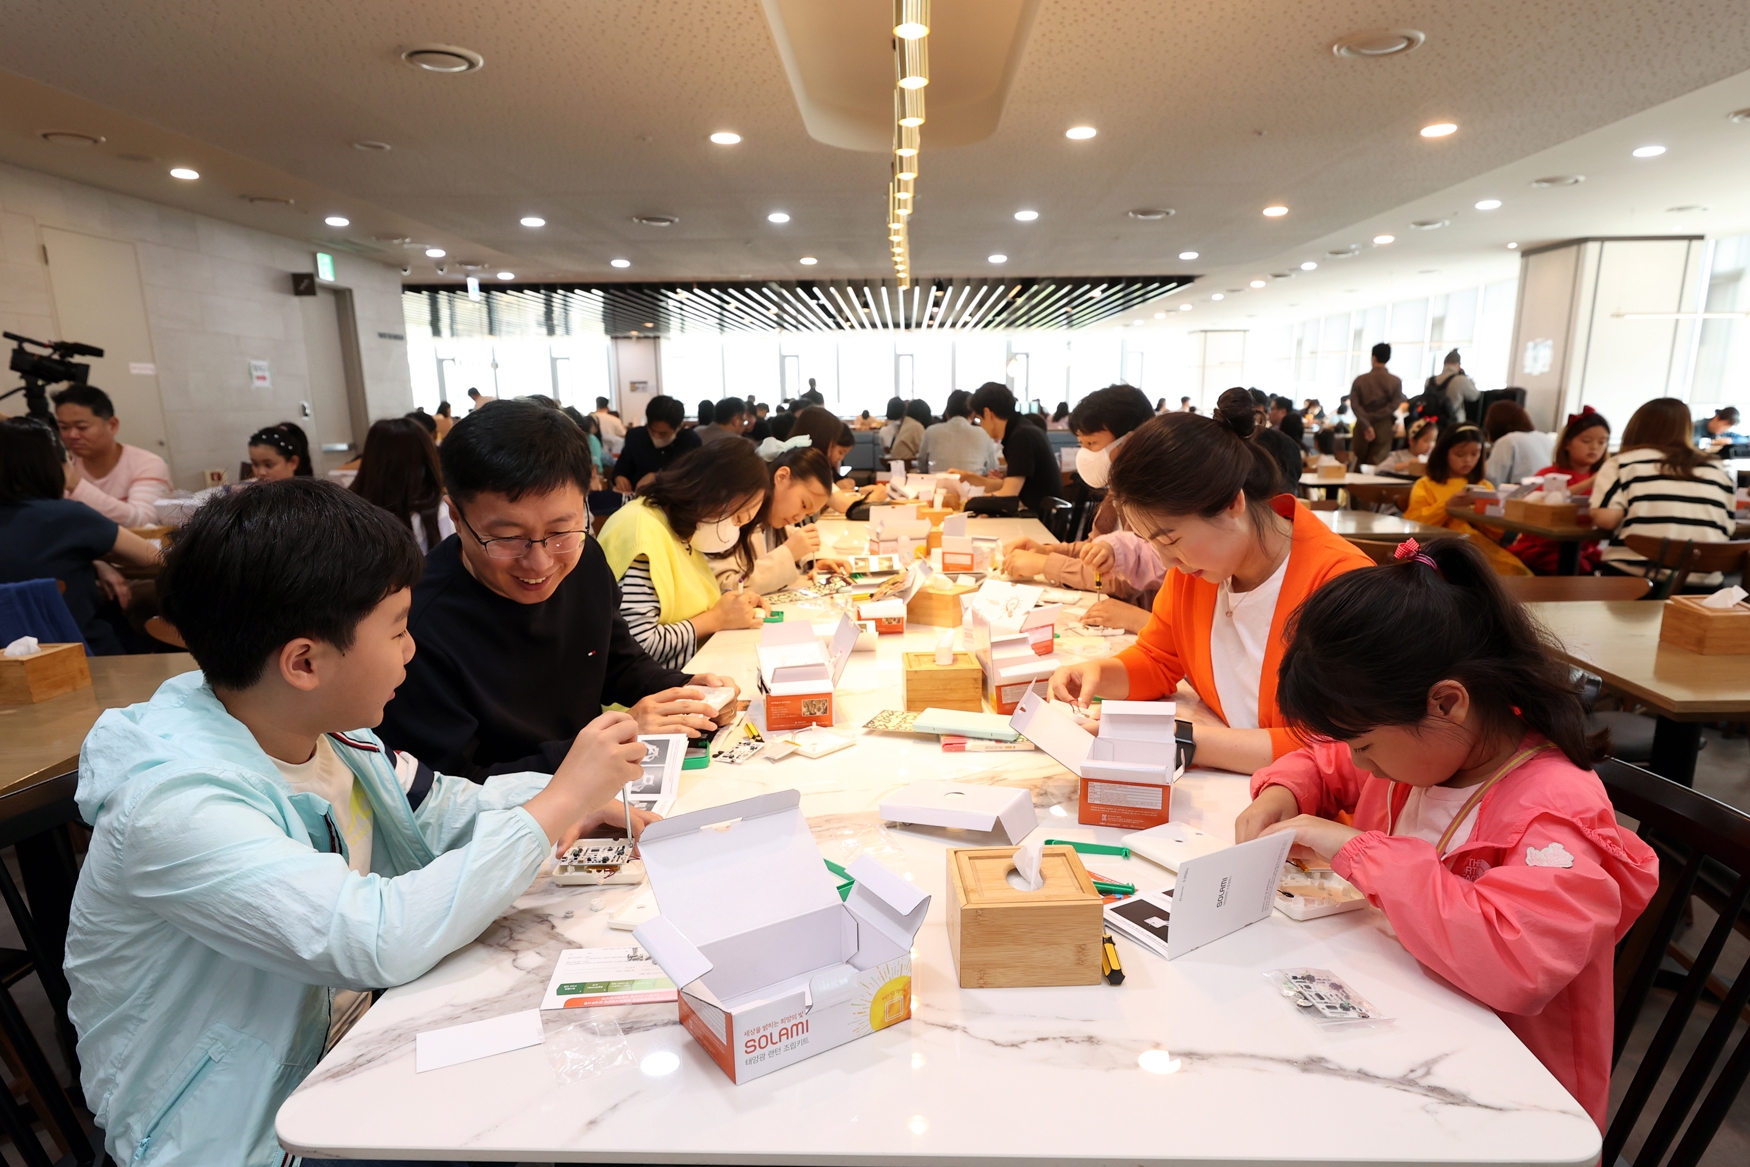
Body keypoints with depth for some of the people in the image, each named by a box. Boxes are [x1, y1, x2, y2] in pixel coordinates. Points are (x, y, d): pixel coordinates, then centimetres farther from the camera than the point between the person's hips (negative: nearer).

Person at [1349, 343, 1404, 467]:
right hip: (1383, 427, 0)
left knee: (1359, 464, 10)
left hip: (1362, 427, 1)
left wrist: (1366, 425, -13)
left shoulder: (1360, 380, 0)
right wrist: (1372, 417, -9)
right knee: (1376, 465, -1)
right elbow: (1394, 405, -10)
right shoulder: (1395, 381, 1)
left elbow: (1354, 404, -11)